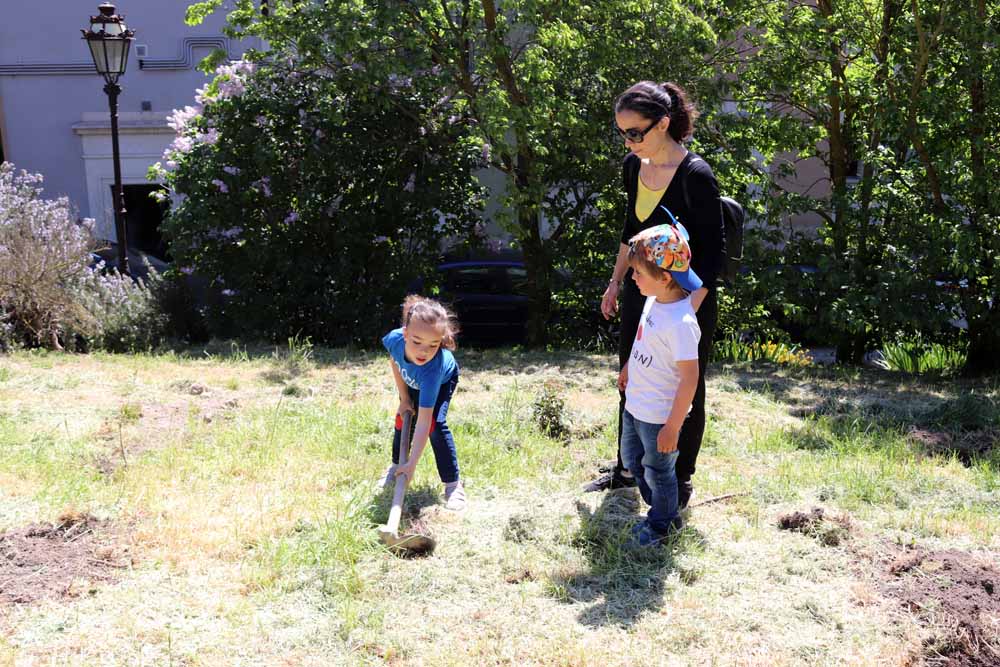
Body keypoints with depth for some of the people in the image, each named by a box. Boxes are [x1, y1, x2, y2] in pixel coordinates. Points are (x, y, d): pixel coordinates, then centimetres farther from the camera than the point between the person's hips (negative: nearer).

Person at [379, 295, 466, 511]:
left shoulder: (433, 369, -49)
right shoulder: (395, 339, -39)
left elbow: (423, 423, -47)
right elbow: (394, 361, -10)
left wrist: (412, 464, -48)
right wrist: (404, 398, -8)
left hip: (443, 381, -4)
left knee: (435, 424, -21)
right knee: (403, 419, 6)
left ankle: (453, 483, -9)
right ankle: (396, 465, 34)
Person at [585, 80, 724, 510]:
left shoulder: (695, 176, -22)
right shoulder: (633, 166, 0)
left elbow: (713, 250, -18)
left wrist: (688, 311, -22)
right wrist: (616, 282, 16)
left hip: (688, 298, -7)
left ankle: (682, 480, 28)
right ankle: (627, 469, 37)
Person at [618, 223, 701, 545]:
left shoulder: (680, 323, -32)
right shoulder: (655, 300, -5)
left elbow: (690, 378, -28)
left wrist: (673, 427, -23)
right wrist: (629, 368, 28)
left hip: (659, 417, -9)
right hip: (635, 405, 9)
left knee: (658, 471, 14)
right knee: (632, 460, 26)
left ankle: (662, 523, 39)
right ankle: (662, 509, 47)